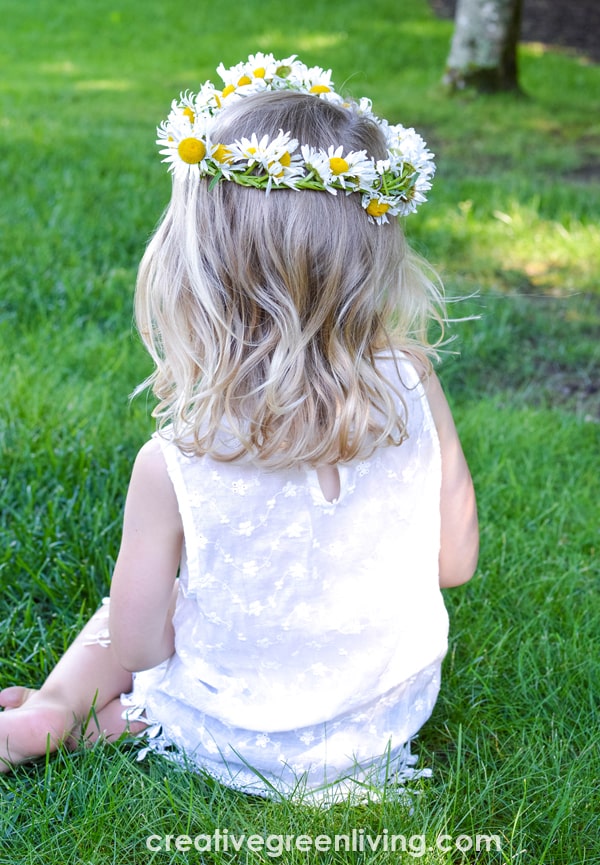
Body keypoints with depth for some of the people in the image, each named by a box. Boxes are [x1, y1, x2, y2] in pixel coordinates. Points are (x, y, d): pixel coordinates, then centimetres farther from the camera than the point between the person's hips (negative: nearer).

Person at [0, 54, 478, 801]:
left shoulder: (172, 465, -29)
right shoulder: (415, 390, -21)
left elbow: (136, 644, -17)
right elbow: (455, 561, -7)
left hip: (249, 747, -2)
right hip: (402, 706, 3)